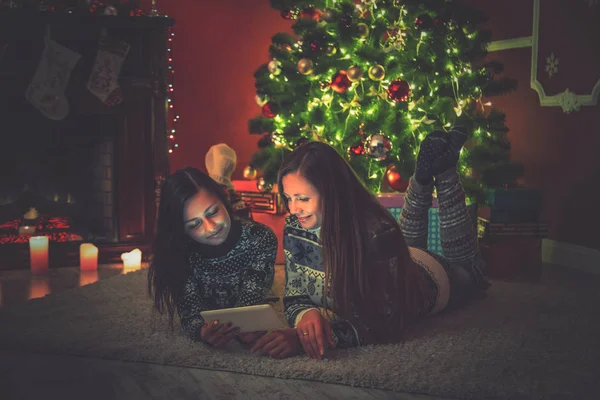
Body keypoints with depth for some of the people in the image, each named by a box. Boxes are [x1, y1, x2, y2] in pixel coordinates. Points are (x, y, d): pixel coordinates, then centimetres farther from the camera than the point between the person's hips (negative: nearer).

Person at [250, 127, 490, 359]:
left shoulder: (378, 232, -45)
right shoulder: (294, 229, -30)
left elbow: (387, 325, -45)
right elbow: (294, 299, -22)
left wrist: (302, 337, -56)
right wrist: (308, 315, -47)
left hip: (427, 278, -4)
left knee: (469, 268, 29)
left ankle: (442, 169, 28)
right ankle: (425, 174, 32)